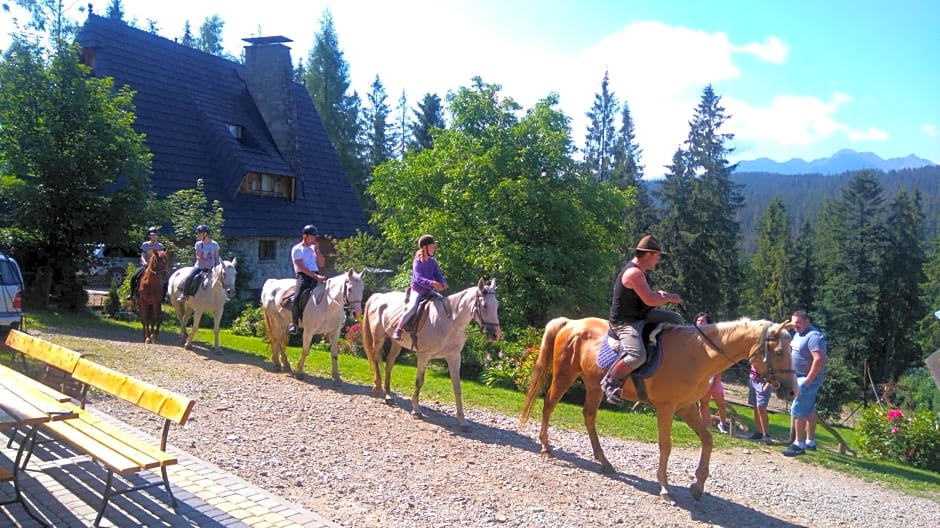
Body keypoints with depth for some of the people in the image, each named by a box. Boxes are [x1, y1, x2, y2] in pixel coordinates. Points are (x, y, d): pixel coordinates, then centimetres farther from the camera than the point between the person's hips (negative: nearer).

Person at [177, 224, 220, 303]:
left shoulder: (214, 244, 0)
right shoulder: (198, 244, 1)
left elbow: (217, 258, 4)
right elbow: (198, 257, -6)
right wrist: (206, 264, -22)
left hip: (210, 269, 0)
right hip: (199, 267, 0)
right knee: (189, 278, -22)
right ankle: (183, 295, -10)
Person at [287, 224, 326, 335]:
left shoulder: (313, 249, 21)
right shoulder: (297, 249, 2)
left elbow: (322, 264, 15)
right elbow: (301, 267, -10)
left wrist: (317, 250, 5)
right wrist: (315, 276, -19)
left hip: (316, 276, 5)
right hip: (303, 276, -5)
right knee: (297, 297, -28)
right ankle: (294, 323, -12)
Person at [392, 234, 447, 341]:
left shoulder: (433, 262, 8)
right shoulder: (417, 262, -10)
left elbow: (438, 275, 3)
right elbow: (418, 278, -23)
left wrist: (443, 283, -21)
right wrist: (431, 283, -38)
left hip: (429, 291, 7)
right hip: (417, 290, -6)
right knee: (412, 307, -29)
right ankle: (397, 330, -19)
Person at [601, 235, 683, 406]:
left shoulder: (638, 271, 11)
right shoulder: (634, 272, -22)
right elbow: (650, 300, -28)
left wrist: (659, 294, 6)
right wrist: (670, 298, -10)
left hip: (641, 315, 11)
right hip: (625, 323, -11)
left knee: (676, 319, 11)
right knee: (637, 355, -32)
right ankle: (610, 382, -11)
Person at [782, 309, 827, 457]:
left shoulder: (814, 336, -20)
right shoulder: (798, 334, 11)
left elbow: (819, 359, -28)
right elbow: (792, 352, 24)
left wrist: (808, 380, -26)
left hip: (808, 379, -10)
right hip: (799, 378, 10)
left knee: (797, 409, -11)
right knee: (809, 410, 16)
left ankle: (799, 444, -6)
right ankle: (810, 442, 26)